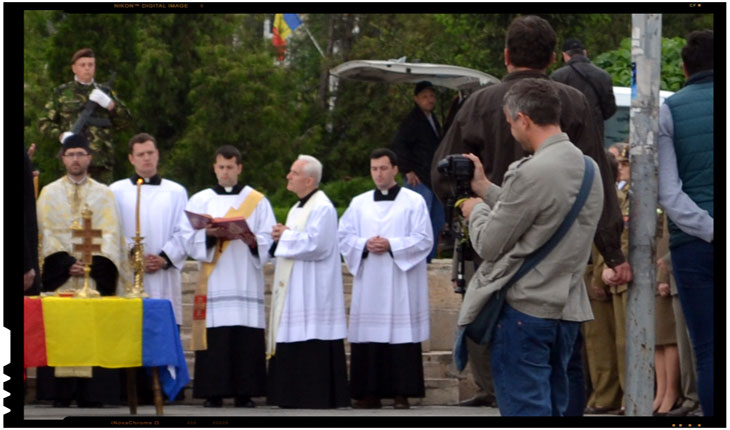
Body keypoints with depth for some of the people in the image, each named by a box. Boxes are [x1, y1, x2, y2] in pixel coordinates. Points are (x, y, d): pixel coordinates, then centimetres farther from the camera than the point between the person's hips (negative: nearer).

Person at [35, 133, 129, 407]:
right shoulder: (49, 193, 11)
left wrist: (92, 264, -12)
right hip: (60, 276, 0)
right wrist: (67, 265, -10)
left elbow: (110, 234, 3)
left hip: (96, 277, 0)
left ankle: (91, 395, -6)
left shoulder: (104, 194, 12)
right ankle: (61, 394, -4)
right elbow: (47, 234, 3)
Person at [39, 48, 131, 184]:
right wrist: (60, 135, -8)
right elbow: (45, 122, 11)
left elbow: (124, 120, 12)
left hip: (102, 158, 2)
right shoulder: (61, 93, 12)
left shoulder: (105, 91, 17)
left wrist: (109, 104, -6)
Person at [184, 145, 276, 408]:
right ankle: (213, 393, -4)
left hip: (246, 282, 0)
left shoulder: (258, 201, 13)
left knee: (246, 339, -5)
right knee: (215, 337, -7)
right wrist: (209, 235, -16)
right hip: (214, 284, 0)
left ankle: (244, 393, -1)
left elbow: (268, 240, 5)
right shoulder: (200, 201, 13)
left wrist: (251, 238, -16)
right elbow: (191, 241, 4)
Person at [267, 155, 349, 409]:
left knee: (313, 347, -10)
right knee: (292, 345, 8)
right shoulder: (297, 209, 20)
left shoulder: (322, 208, -11)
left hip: (312, 290, -10)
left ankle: (318, 396, -8)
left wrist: (286, 235, -9)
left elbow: (315, 244, -22)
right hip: (292, 290, 10)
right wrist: (281, 237, 3)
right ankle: (294, 396, 11)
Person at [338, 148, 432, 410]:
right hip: (368, 283, 3)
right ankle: (370, 392, 3)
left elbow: (424, 240, -3)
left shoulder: (414, 202, 4)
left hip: (401, 283, -3)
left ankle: (402, 393, -4)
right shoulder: (359, 203, 14)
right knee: (368, 336, 0)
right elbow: (343, 237, 9)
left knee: (401, 336, -6)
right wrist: (365, 245, -10)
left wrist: (391, 245, -14)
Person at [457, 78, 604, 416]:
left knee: (525, 411, -4)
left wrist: (475, 210, 9)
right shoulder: (588, 168, 8)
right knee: (554, 408, 15)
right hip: (568, 309, 8)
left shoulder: (531, 173, -18)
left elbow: (488, 245, -11)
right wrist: (485, 188, 21)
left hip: (524, 310, -8)